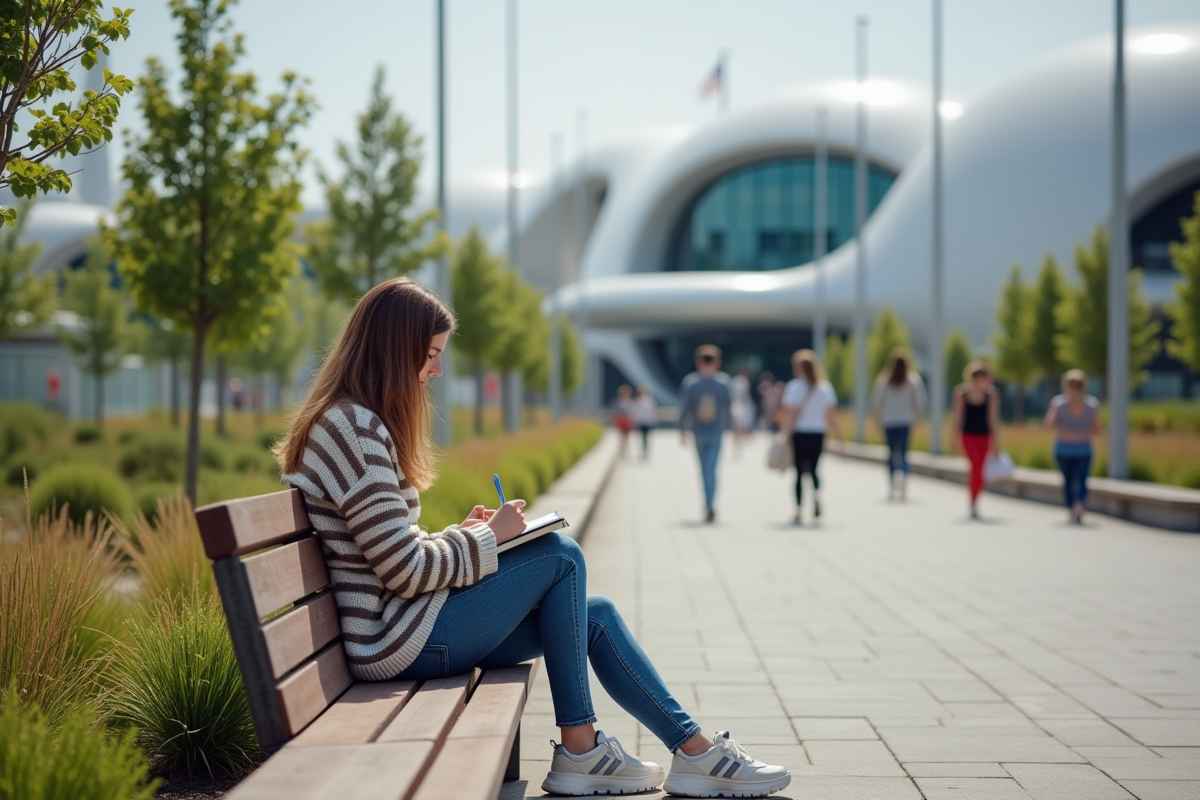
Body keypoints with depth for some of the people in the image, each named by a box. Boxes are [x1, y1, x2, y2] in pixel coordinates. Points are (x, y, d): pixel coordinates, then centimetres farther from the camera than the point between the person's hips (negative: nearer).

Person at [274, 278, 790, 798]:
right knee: (560, 557, -7)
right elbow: (405, 572, -21)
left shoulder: (352, 421, 15)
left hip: (405, 624, 10)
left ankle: (692, 747, 13)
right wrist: (487, 537, -7)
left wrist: (465, 534, 6)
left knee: (596, 614, 8)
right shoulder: (355, 428, -19)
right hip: (398, 639, -10)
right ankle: (578, 750, 0)